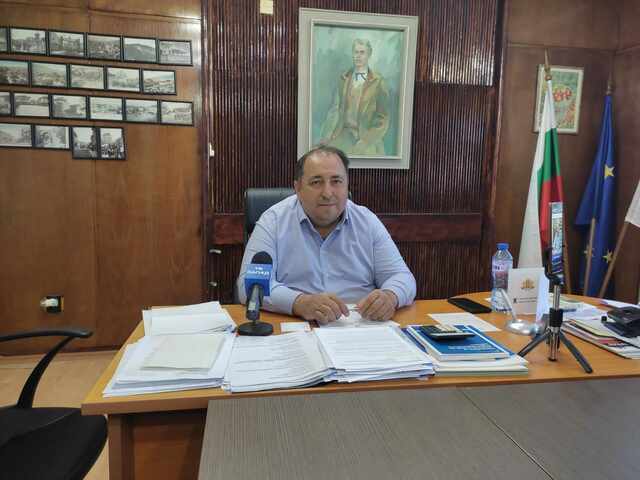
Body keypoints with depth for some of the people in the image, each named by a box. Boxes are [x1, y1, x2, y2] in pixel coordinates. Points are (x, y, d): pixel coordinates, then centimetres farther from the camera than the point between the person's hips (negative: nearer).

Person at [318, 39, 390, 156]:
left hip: (369, 136, -2)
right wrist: (325, 138, -5)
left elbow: (382, 119, -2)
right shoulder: (343, 79, 10)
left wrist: (364, 142, -12)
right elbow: (335, 110, 7)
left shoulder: (379, 82, -1)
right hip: (344, 134, 2)